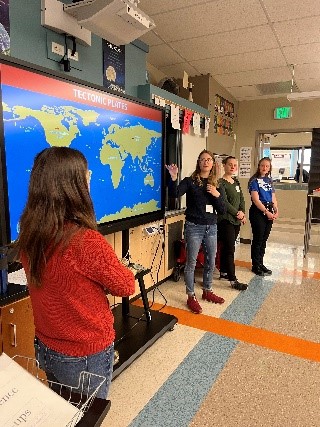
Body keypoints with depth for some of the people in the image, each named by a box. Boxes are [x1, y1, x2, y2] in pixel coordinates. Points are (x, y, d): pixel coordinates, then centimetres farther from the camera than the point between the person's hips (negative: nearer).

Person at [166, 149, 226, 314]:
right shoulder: (190, 181, -4)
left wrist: (217, 195, -12)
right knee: (191, 262, 2)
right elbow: (175, 194, -21)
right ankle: (191, 297, 17)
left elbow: (222, 210, 4)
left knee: (210, 262, 15)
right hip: (194, 226, -5)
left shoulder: (216, 185, 8)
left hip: (211, 227, 5)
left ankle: (207, 291, 35)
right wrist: (174, 178, -36)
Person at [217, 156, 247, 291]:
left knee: (226, 248, 14)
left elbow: (241, 199, 14)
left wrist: (243, 214, 1)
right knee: (230, 249, -8)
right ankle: (233, 280, -5)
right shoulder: (220, 182, -10)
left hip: (236, 220, 8)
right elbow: (224, 202, -17)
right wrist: (237, 213, -12)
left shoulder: (236, 182, 15)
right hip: (225, 220, -8)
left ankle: (223, 272, 26)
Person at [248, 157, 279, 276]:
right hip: (258, 211, -6)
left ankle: (261, 263, 23)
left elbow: (273, 198, 12)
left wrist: (276, 211, -3)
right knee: (258, 239, -1)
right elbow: (255, 199, -13)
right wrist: (266, 211, -16)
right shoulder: (254, 180, -6)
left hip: (269, 212, 7)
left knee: (264, 239, 12)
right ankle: (256, 266, 10)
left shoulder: (269, 180, 14)